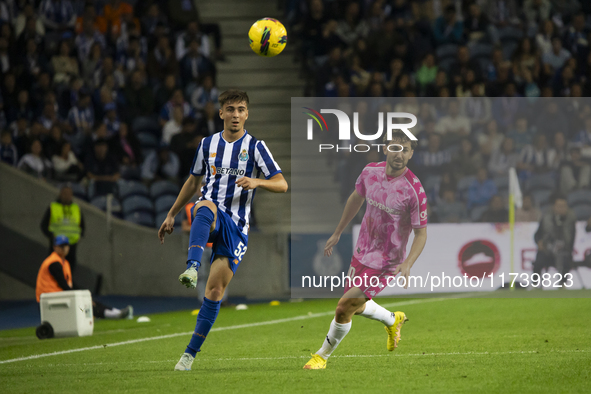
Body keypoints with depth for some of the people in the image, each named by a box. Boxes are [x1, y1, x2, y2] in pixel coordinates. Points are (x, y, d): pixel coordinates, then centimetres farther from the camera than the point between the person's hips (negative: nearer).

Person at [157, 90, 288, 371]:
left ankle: (191, 352, 2)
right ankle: (192, 269, -58)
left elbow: (282, 184, -3)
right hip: (209, 218, 1)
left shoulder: (255, 147, 2)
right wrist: (171, 216, 24)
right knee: (207, 205, -38)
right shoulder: (208, 144, 11)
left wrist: (256, 182, -23)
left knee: (215, 290, -7)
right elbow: (193, 182, 24)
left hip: (236, 226, -1)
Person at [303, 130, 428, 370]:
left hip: (386, 264, -6)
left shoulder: (414, 190, -23)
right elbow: (356, 199, 14)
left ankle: (322, 355, 13)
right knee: (356, 306, 21)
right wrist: (337, 233, 22)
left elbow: (421, 233, -16)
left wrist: (407, 264, -30)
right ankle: (393, 320, 50)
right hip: (362, 252, 6)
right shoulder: (371, 171, -6)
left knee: (345, 307, -9)